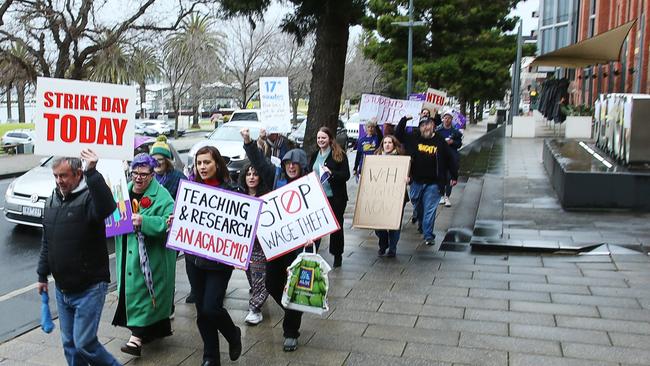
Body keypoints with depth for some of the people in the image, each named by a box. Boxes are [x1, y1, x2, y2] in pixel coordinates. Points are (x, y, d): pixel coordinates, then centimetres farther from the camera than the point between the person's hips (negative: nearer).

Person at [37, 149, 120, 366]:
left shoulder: (89, 197, -15)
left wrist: (92, 173, -47)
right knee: (69, 343, 15)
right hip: (62, 289, 7)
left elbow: (107, 207, -41)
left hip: (89, 288, -7)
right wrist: (43, 275, 21)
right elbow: (46, 243, 18)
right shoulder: (52, 201, 9)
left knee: (84, 342, -5)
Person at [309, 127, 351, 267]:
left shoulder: (339, 155, -7)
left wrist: (331, 173, -26)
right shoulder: (315, 155, 10)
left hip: (335, 197, -4)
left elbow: (346, 175, -11)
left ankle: (337, 255, 25)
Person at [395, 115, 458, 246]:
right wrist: (404, 120, 0)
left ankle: (428, 235, 2)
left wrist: (454, 176, 7)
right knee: (417, 205, 19)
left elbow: (449, 159, 4)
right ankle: (420, 221, 47)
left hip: (433, 183, -3)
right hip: (416, 181, 3)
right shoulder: (413, 138, 1)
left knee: (430, 209, -3)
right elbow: (398, 134, 10)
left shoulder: (440, 141, -3)